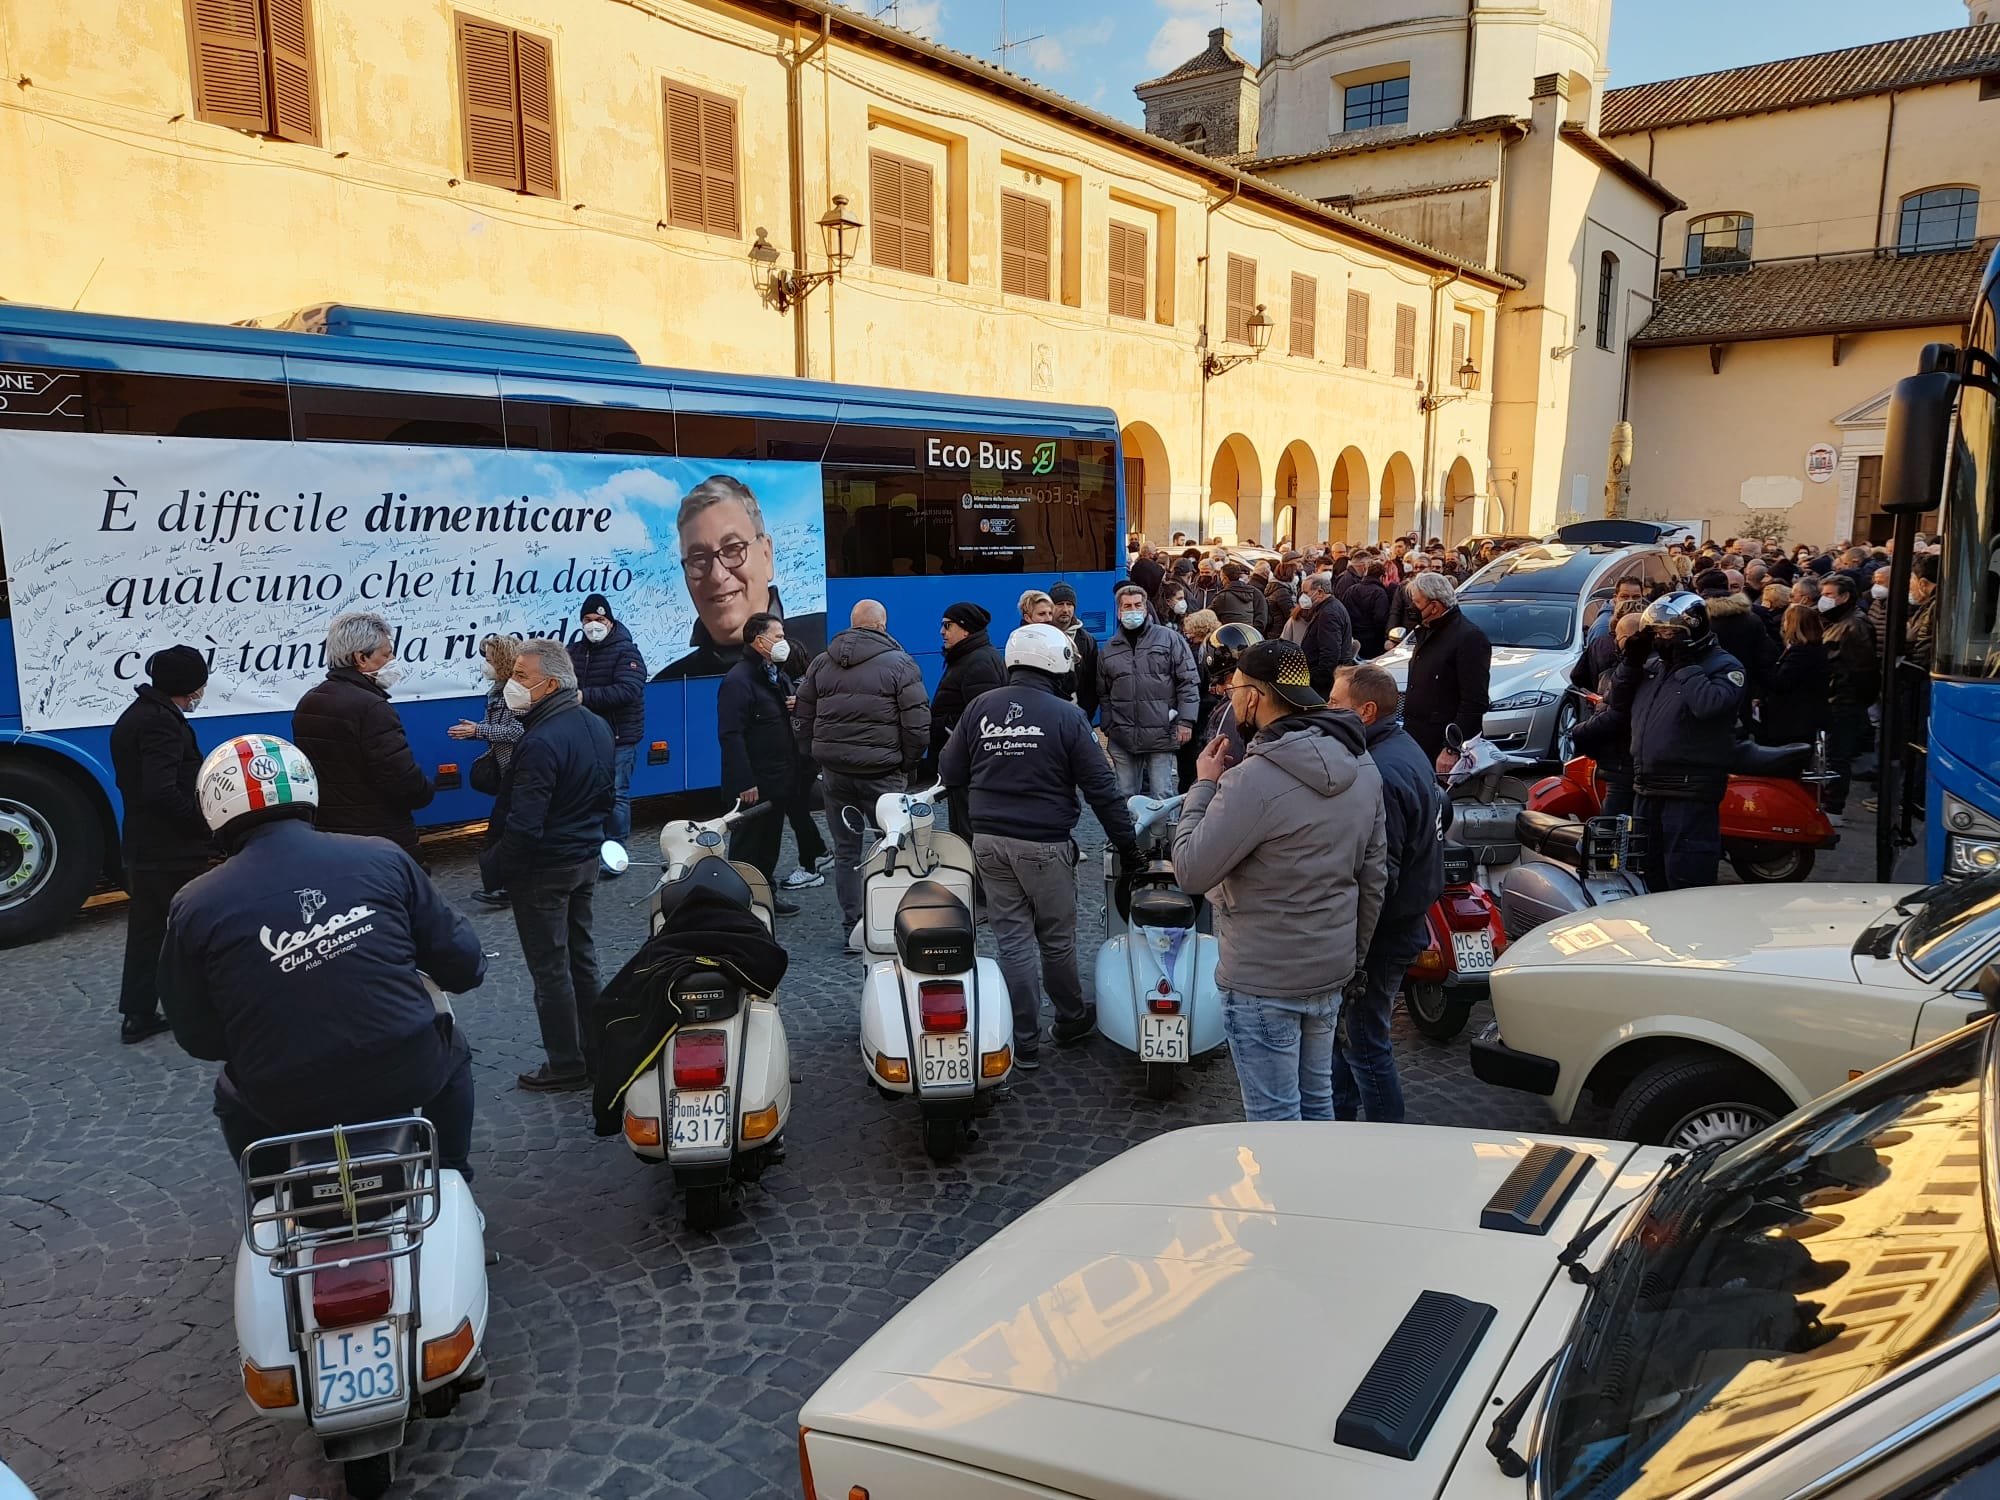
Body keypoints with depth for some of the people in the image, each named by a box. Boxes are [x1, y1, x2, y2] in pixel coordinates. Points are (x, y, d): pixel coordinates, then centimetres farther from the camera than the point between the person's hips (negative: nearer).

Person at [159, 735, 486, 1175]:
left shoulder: (195, 906, -3)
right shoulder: (381, 858, -3)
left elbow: (200, 1038, 2)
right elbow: (464, 964, 2)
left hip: (290, 1107, 1)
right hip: (409, 1078, 0)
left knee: (234, 1097, 34)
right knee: (451, 1049, 33)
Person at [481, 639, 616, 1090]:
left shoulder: (541, 743, -26)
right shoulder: (597, 726, 2)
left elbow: (523, 826, -26)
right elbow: (607, 794, 12)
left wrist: (492, 867, -14)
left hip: (542, 869, -9)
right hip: (586, 858, 9)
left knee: (550, 969, 4)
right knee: (582, 958, 18)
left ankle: (567, 1065, 14)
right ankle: (595, 1052, 28)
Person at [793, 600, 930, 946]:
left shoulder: (821, 664, 9)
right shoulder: (899, 664, -5)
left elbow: (802, 720, 12)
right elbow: (918, 724, -9)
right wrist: (907, 763, 4)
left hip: (834, 771, 4)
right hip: (882, 772, -4)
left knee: (846, 850, 12)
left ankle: (853, 929, 16)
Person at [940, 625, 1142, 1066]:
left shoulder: (980, 706, 3)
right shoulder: (1066, 715, -7)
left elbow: (950, 772, 6)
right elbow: (1100, 789, -7)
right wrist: (1128, 846, -1)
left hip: (989, 841, 3)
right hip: (1043, 844, -3)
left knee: (1012, 939, 9)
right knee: (1056, 938, 13)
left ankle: (1025, 1042, 14)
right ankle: (1072, 1019, 32)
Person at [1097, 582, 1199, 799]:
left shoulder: (1170, 639, 2)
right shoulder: (1109, 649, 13)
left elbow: (1188, 682, -1)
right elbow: (1103, 693, 18)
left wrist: (1185, 721, -7)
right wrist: (1108, 727, 11)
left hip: (1161, 734, -3)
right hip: (1122, 737, 3)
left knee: (1162, 795, -1)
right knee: (1125, 795, 9)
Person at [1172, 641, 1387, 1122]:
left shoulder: (1254, 780, -25)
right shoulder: (1362, 766, 2)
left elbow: (1191, 872, -21)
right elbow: (1374, 875, 8)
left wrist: (1203, 786, -10)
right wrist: (1353, 951, 19)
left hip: (1263, 982, -8)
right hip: (1331, 970, 8)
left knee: (1275, 1119, 6)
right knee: (1317, 1102, 22)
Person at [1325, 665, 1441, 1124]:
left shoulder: (1383, 774, -26)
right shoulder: (1402, 747, 7)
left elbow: (1377, 875, -28)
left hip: (1379, 934, -10)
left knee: (1364, 1044, 3)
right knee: (1343, 1031, 23)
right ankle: (1338, 1121, 38)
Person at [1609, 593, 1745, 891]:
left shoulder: (1723, 666, -7)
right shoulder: (1653, 663, 14)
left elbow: (1710, 705, -27)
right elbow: (1619, 702, 17)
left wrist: (1686, 666, -19)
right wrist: (1631, 663, 4)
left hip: (1689, 792, -8)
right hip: (1649, 789, 8)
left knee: (1686, 878, -9)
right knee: (1650, 873, 20)